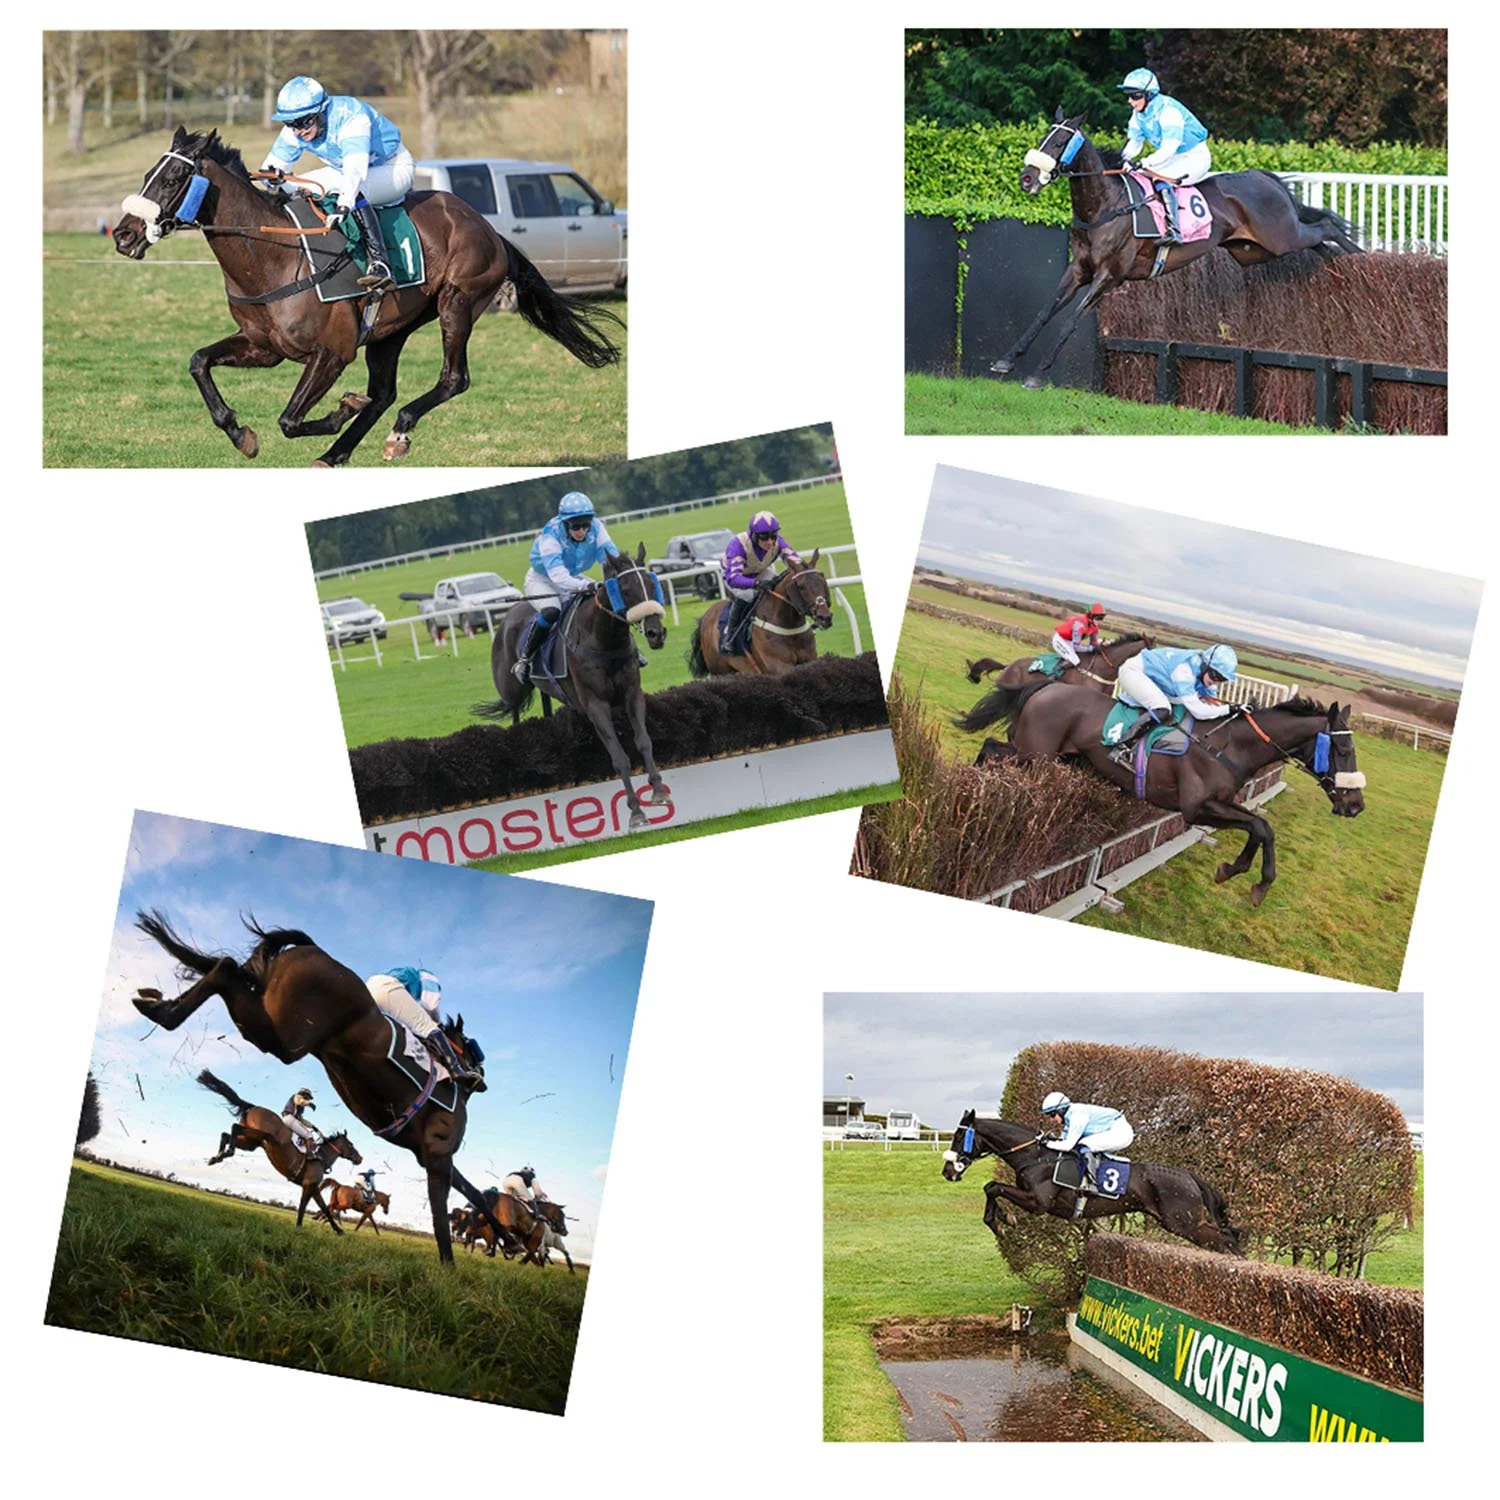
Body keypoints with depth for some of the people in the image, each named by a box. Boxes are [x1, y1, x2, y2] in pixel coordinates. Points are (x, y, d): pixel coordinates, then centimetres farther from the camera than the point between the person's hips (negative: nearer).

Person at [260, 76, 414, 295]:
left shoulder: (351, 118, -35)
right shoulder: (294, 131, -12)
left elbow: (356, 168, -48)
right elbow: (274, 163, -5)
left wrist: (344, 206, -63)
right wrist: (271, 176, -31)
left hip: (394, 167, -8)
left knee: (354, 192, -40)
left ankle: (381, 267, -46)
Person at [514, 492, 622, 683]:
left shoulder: (596, 528, -20)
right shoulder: (550, 536, -34)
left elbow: (611, 555, -26)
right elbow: (557, 574, -46)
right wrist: (584, 586, -63)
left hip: (573, 577, 6)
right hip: (542, 580, -6)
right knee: (551, 611, -35)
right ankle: (523, 658, -21)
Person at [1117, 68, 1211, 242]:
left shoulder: (1168, 110, -27)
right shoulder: (1138, 114, 1)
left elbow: (1169, 148, -35)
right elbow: (1133, 143, 6)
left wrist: (1144, 163, -43)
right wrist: (1121, 160, -14)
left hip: (1195, 157, -9)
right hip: (1171, 160, 9)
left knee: (1163, 182, -33)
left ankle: (1173, 230, -33)